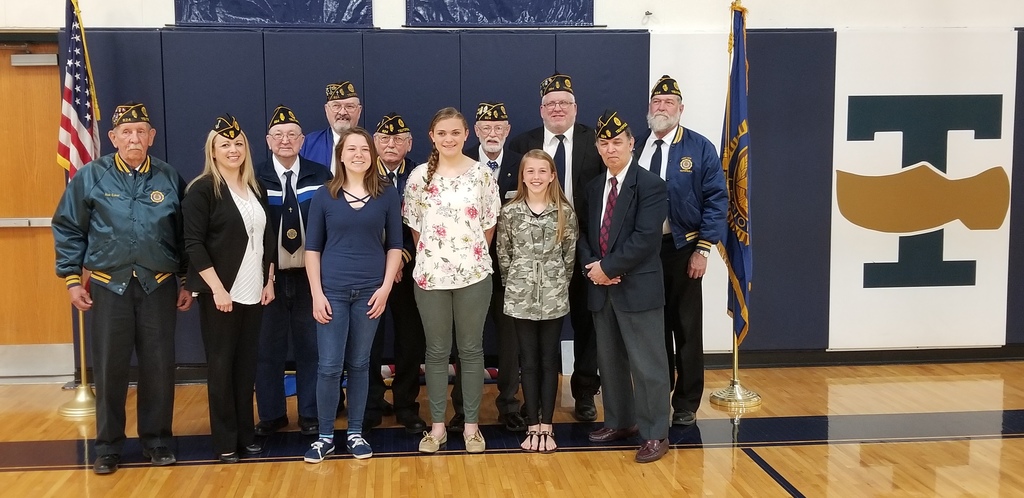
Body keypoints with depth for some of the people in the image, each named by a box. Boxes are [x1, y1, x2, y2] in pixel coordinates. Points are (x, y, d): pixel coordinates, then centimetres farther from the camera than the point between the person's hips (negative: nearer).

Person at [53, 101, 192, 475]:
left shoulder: (169, 179, 3)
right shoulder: (90, 177, -1)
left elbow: (184, 235, 9)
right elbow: (68, 230, 3)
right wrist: (72, 279, -1)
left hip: (159, 286, 1)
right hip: (108, 286, -1)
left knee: (159, 366, 6)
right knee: (109, 368, 5)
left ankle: (156, 439, 20)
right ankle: (108, 445, 18)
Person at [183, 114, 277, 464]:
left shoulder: (256, 189, 11)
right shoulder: (203, 189, -7)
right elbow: (194, 244, -12)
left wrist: (269, 281, 7)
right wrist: (217, 289, -17)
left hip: (253, 292, 5)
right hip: (221, 292, -5)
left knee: (247, 363, 9)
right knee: (221, 364, 3)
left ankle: (246, 433, 19)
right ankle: (225, 441, 12)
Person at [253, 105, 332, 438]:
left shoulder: (321, 177, 2)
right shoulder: (255, 179, 1)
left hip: (310, 274, 0)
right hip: (269, 275, 0)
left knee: (310, 346, 9)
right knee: (268, 348, 8)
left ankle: (310, 414, 21)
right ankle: (271, 413, 23)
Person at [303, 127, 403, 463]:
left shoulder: (387, 196, 3)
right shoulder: (324, 196, 1)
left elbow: (395, 245, 5)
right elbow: (312, 248, 3)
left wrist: (386, 287, -4)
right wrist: (316, 293, -4)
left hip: (370, 291, 1)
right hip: (332, 291, -1)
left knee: (359, 364, 8)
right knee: (329, 366, -2)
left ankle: (355, 433, 20)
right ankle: (325, 436, 12)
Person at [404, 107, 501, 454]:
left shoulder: (482, 174, -1)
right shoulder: (419, 176, 1)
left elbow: (489, 224, 4)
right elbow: (414, 226, 7)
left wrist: (473, 256, 3)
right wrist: (429, 257, 5)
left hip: (473, 275, -1)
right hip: (430, 275, 1)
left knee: (471, 350, 7)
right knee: (436, 351, 9)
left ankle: (471, 425, 18)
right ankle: (437, 425, 19)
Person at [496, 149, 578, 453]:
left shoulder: (565, 212, -1)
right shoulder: (510, 212, -2)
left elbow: (570, 254, 5)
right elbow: (503, 255, 5)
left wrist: (558, 284, 6)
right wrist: (514, 285, 6)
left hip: (554, 297, 0)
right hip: (521, 297, 0)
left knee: (549, 361, 6)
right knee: (529, 362, 6)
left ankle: (546, 426, 14)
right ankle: (533, 426, 14)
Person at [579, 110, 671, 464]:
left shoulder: (650, 185, -9)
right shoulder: (594, 187, 13)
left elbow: (646, 239, -17)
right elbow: (584, 232, 14)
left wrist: (608, 267, -15)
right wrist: (591, 266, -5)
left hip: (638, 288, -7)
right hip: (601, 288, 7)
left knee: (647, 364, -2)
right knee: (609, 360, 16)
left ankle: (655, 434, 8)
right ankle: (620, 422, 30)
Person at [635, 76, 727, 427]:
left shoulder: (700, 149, -2)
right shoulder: (634, 149, 7)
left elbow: (716, 200, -5)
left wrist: (703, 249, -12)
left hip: (682, 249, -3)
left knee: (686, 328, 6)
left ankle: (686, 404, 18)